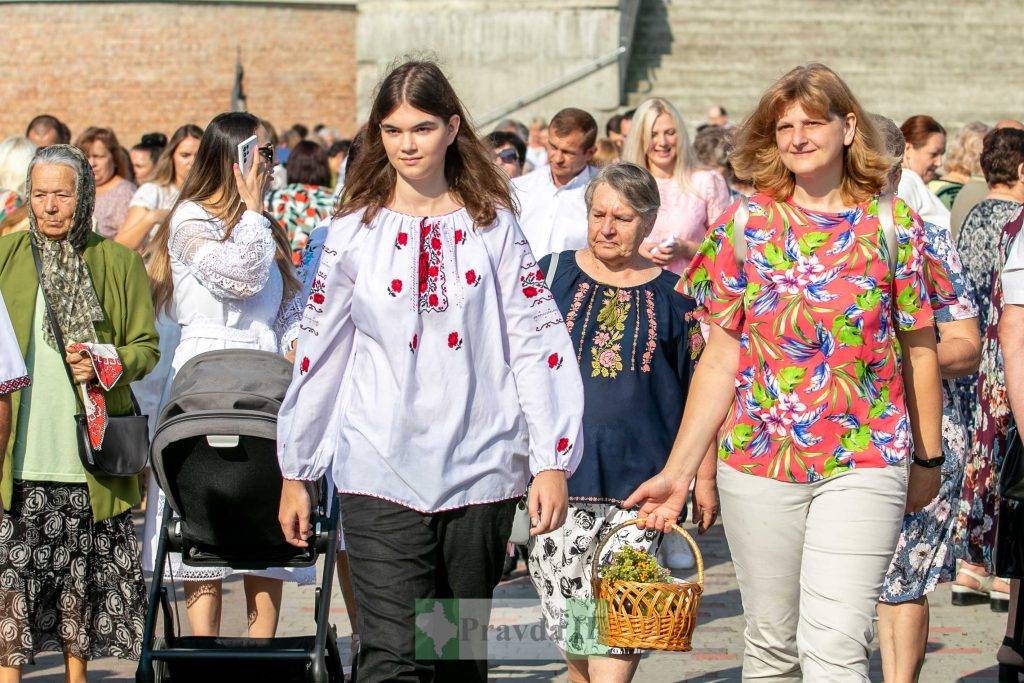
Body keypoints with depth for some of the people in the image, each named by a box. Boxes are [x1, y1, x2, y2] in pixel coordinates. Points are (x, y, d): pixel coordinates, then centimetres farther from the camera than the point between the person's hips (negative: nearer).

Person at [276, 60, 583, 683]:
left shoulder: (493, 225, 4)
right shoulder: (355, 233, 5)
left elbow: (538, 343, 0)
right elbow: (320, 354, 9)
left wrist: (552, 462, -8)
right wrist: (295, 473, 10)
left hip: (480, 468, 1)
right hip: (381, 473, -1)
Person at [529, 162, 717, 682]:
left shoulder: (671, 294, 6)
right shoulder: (553, 274, 7)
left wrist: (705, 478, 7)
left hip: (642, 478, -1)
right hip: (562, 473, 1)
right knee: (569, 608, 3)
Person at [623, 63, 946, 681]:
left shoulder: (891, 223, 1)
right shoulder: (744, 224, 3)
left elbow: (919, 349, 8)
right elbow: (721, 359, 4)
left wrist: (928, 458, 12)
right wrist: (679, 471, 0)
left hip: (863, 461, -2)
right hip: (758, 463, 2)